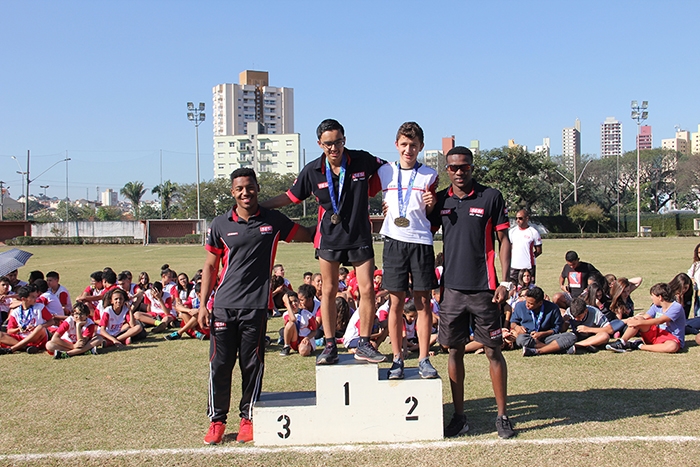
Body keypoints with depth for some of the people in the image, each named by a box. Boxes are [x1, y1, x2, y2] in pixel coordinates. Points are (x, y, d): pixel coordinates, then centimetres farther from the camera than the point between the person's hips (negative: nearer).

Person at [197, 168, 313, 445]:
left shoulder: (273, 221, 5)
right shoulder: (220, 225, 5)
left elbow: (309, 236, 19)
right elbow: (210, 266, 11)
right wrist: (202, 305, 6)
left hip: (256, 306, 0)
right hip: (224, 306, 1)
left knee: (252, 365, 5)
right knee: (219, 364, 2)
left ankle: (248, 418, 19)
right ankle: (217, 420, 15)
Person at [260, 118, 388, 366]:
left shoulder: (362, 160, -8)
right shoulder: (312, 171, -4)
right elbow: (290, 196, 7)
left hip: (360, 237, -1)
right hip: (329, 238, 1)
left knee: (367, 289, -2)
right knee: (329, 291, 5)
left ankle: (364, 345, 10)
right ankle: (330, 346, 15)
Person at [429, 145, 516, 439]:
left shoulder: (490, 197, -2)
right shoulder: (440, 200, 7)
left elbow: (503, 240, -1)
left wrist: (505, 281, -7)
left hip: (483, 288, -3)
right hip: (452, 286, 3)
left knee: (493, 351, 2)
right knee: (454, 350, 8)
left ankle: (502, 416, 13)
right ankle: (459, 417, 17)